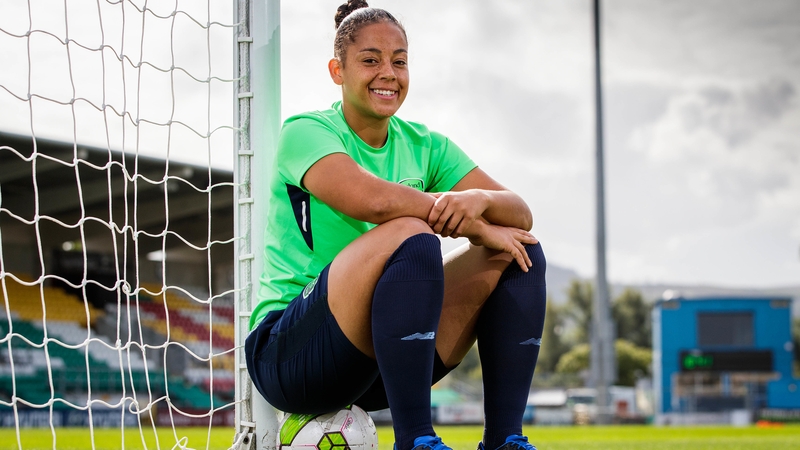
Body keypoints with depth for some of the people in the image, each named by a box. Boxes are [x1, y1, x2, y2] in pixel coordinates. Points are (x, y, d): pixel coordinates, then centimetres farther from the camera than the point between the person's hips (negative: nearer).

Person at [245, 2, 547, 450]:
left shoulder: (424, 146, 11)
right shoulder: (305, 132, -7)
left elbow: (521, 215, 1)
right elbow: (371, 200, -28)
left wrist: (479, 199, -22)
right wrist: (474, 226, -20)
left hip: (390, 358, 7)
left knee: (517, 251, -4)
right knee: (411, 235, -31)